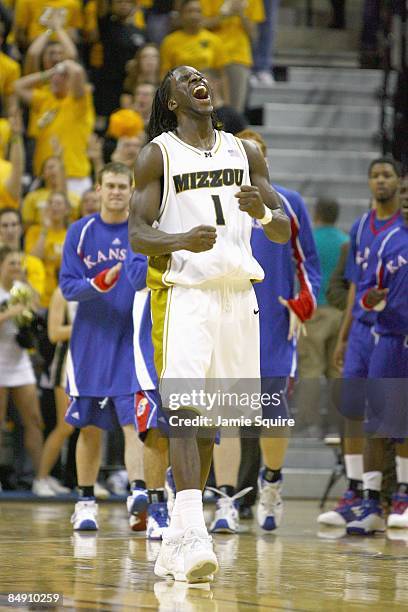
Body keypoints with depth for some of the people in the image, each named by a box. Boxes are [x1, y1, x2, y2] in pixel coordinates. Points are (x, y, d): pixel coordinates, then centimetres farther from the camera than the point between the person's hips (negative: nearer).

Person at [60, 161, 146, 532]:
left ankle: (139, 495, -24)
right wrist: (99, 284, -20)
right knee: (90, 427, 6)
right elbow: (68, 286, -1)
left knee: (134, 421, -13)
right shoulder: (81, 232, 4)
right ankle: (86, 502, 17)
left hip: (135, 342, -1)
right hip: (91, 342, 1)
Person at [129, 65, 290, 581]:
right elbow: (137, 234, -5)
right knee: (186, 410, -17)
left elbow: (284, 232, 12)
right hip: (182, 291, -5)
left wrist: (264, 212, -12)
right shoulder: (157, 156, 2)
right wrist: (182, 240, -25)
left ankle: (177, 536, 16)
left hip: (237, 293, 5)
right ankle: (192, 535, -26)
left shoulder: (245, 153, 14)